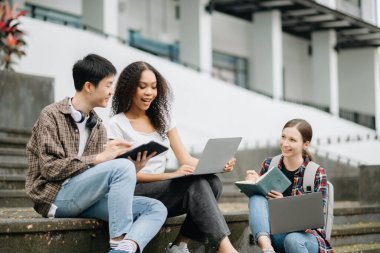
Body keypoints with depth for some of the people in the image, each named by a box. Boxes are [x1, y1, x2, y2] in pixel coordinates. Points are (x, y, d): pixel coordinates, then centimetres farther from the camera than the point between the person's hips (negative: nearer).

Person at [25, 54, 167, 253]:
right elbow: (50, 168, -12)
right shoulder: (52, 116, -1)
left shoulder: (98, 127, 20)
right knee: (122, 166, -28)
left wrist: (133, 170, -6)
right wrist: (99, 158, -16)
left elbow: (104, 175, 14)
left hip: (85, 200, 7)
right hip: (55, 197, -7)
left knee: (156, 209, -13)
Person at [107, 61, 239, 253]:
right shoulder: (117, 125, 0)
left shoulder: (162, 119, 18)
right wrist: (172, 175, -21)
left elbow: (186, 159, 10)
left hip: (161, 191, 6)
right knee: (196, 184, -30)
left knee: (212, 181, -23)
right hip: (134, 193, -6)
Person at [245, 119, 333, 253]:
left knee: (293, 240, -39)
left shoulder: (317, 173, -3)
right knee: (256, 198, -24)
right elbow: (257, 201, 8)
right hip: (275, 235, 3)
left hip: (306, 234, -3)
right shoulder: (269, 165, 6)